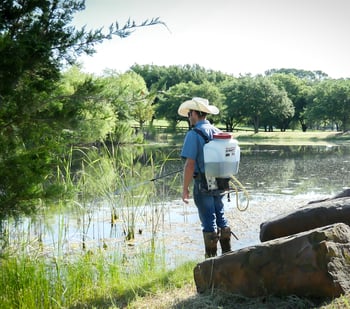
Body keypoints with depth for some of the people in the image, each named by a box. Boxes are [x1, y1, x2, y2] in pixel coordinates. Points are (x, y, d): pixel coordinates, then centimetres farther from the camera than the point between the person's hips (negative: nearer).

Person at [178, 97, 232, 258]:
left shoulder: (194, 134, -14)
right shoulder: (218, 132, 7)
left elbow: (190, 164, -19)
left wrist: (185, 189, -14)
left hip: (203, 183, -6)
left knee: (208, 221, 0)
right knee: (221, 217, 16)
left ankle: (211, 257, 8)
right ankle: (227, 255, 23)